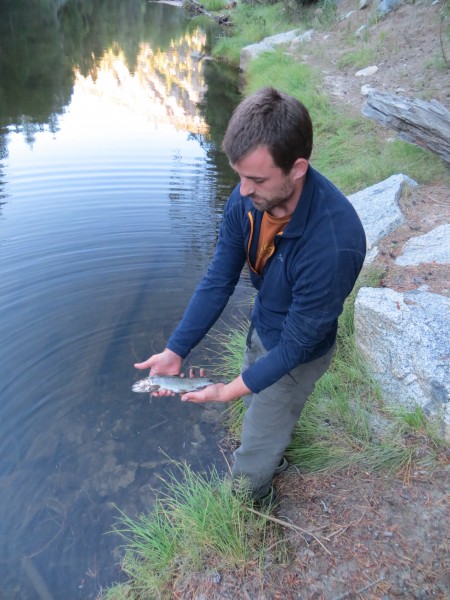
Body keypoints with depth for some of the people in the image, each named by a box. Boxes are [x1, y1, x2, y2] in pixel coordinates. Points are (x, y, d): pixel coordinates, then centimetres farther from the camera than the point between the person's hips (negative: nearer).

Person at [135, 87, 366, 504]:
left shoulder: (333, 242, -40)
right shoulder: (248, 198, -20)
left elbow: (298, 341, -28)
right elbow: (218, 281, -14)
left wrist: (233, 389, -25)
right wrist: (175, 351, -18)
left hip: (295, 353, -6)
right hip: (261, 326, 7)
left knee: (254, 461, 15)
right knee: (257, 405, 33)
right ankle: (277, 460, 67)